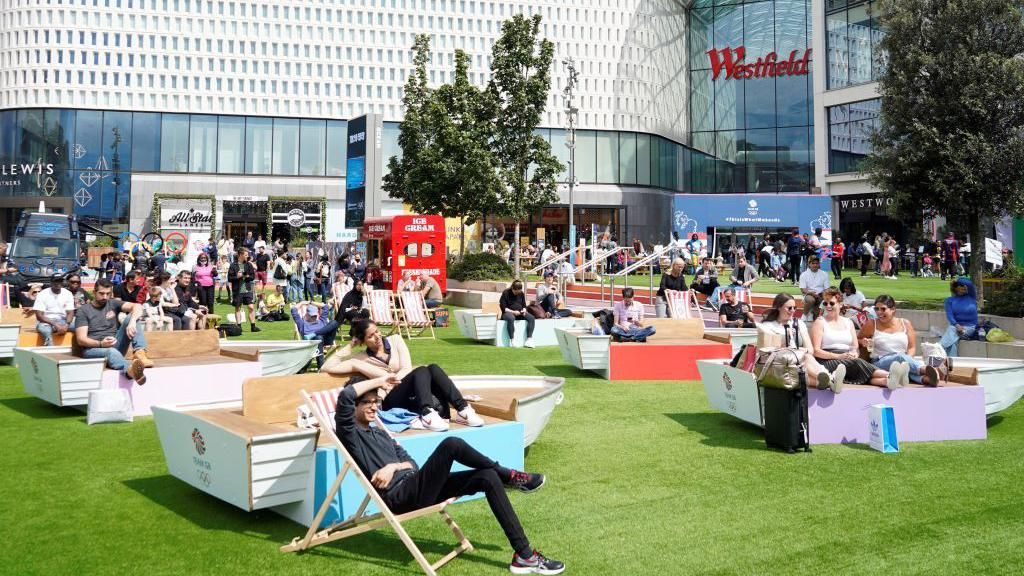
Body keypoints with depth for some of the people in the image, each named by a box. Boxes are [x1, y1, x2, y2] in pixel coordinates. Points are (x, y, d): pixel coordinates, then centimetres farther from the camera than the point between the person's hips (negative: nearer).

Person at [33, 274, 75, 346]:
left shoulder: (67, 293, 4)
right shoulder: (42, 294, -5)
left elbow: (70, 313, -1)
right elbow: (39, 315, -12)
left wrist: (66, 325, -22)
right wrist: (55, 325, -25)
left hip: (63, 321, 3)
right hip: (46, 321, -3)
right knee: (46, 330, -38)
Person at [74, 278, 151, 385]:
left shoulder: (113, 303, 11)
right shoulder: (83, 311, 2)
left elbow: (137, 306, -7)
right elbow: (81, 340, -7)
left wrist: (132, 322, -29)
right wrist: (101, 344, -26)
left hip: (115, 345, 4)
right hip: (93, 348, -4)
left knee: (131, 317, -13)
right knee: (111, 352, -39)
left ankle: (140, 353, -39)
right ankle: (131, 370, -76)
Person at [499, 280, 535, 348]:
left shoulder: (521, 294, 11)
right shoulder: (506, 293, -5)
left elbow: (524, 305, 17)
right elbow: (503, 307, -9)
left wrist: (524, 310, -7)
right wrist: (513, 312, -20)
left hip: (520, 313, 5)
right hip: (508, 312, -5)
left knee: (531, 318, -23)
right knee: (511, 318, -42)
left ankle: (529, 339, -28)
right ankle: (512, 340, -40)